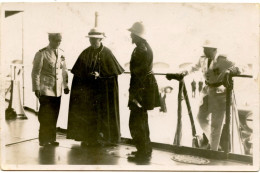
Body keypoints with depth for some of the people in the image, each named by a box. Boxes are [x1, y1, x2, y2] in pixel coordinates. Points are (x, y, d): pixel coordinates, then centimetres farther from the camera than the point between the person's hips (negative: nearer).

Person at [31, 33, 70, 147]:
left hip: (58, 90, 5)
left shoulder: (61, 53, 10)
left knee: (54, 116, 9)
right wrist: (36, 88, -11)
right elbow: (35, 72, -6)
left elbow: (64, 70, 17)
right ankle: (44, 140, 10)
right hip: (45, 90, -5)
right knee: (46, 116, -2)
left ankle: (51, 139, 20)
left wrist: (65, 85, 12)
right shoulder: (42, 54, -6)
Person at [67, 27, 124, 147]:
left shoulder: (106, 53, -4)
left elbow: (113, 71, -4)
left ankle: (102, 138, 14)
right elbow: (78, 72, 9)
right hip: (87, 90, 3)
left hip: (102, 91, -3)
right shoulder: (85, 53, 6)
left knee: (101, 113, 2)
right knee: (87, 114, 5)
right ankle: (87, 138, 16)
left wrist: (99, 75, -16)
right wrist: (87, 75, -9)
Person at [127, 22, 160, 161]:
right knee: (141, 120, 20)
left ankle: (143, 153, 3)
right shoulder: (146, 46, 13)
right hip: (147, 86, 11)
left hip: (141, 89, -11)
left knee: (135, 122, -4)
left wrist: (134, 94, -21)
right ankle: (145, 149, 32)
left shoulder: (140, 50, -19)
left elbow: (139, 73, -23)